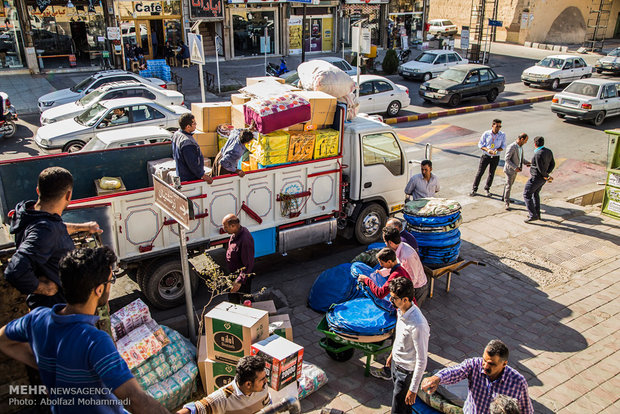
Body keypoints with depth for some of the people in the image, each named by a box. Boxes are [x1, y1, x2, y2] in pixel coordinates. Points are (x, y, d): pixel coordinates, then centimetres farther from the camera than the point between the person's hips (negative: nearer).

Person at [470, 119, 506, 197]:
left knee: (491, 174, 12)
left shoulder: (502, 135, -7)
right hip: (486, 156, -1)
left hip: (495, 158, 1)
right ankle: (474, 189, 12)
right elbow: (480, 144, -3)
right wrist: (487, 150, -20)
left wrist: (497, 150, -21)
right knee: (480, 172, 1)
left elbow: (503, 146, 1)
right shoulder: (486, 134, -10)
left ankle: (487, 189, 32)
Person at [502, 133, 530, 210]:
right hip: (510, 169, -9)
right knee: (508, 185, -4)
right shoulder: (511, 147, -26)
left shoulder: (520, 146, 1)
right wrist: (515, 167, -28)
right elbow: (506, 159, -25)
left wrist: (526, 162, 0)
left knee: (510, 183, 22)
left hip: (515, 169, 9)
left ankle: (504, 197, 39)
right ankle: (506, 203, 5)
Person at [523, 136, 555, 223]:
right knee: (535, 193, 25)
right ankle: (537, 214, 32)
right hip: (542, 179, 9)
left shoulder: (538, 154, -26)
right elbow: (552, 164, 8)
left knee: (526, 195, -1)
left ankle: (533, 215, -5)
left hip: (536, 178, -9)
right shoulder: (548, 151, 3)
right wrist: (547, 174, -2)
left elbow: (541, 169, -24)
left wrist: (546, 176, -8)